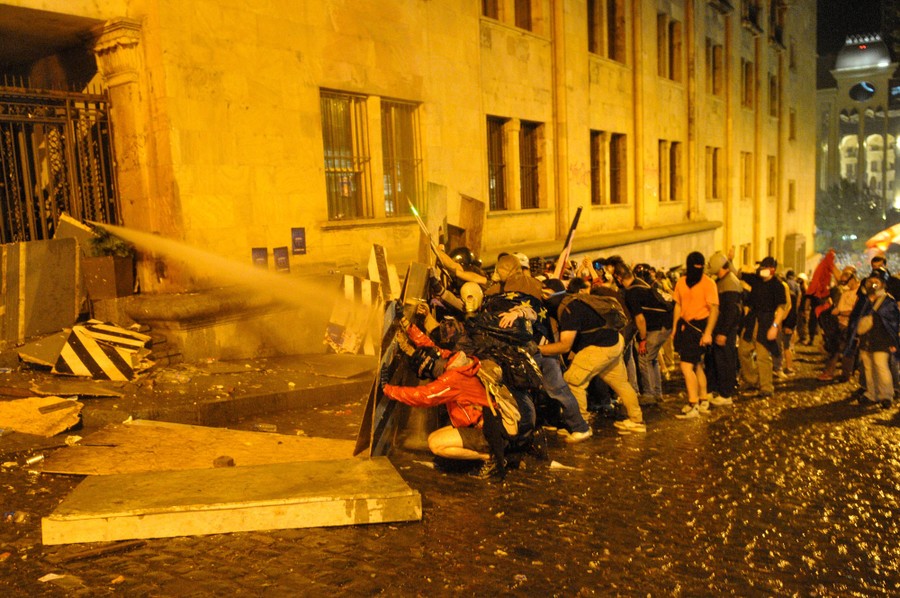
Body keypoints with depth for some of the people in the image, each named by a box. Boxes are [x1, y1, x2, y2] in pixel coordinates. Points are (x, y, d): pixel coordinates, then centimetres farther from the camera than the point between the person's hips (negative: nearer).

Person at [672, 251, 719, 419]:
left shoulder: (708, 283, -11)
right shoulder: (681, 282, 7)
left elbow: (714, 309, -15)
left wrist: (708, 333, -21)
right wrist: (674, 328, 9)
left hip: (699, 327, -7)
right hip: (684, 325, 7)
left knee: (686, 365, -12)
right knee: (696, 365, 16)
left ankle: (693, 406, -5)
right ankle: (703, 401, 30)